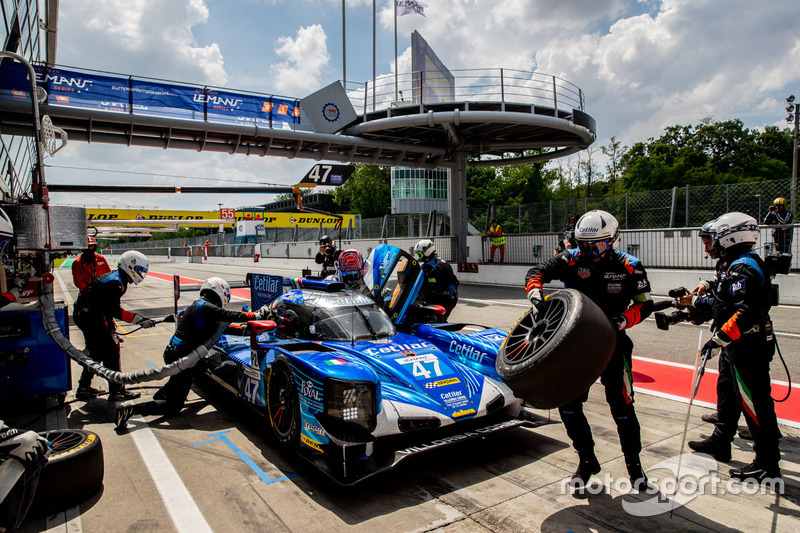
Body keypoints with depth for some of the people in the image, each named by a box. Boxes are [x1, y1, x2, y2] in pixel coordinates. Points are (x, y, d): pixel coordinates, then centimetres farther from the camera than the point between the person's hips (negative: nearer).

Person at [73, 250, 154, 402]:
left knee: (96, 352, 19)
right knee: (110, 351, -6)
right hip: (89, 316, -11)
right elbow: (115, 310, -25)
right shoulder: (115, 283, -22)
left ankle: (84, 389, 29)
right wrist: (139, 319, -25)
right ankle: (116, 391, -1)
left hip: (85, 314, 11)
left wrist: (110, 323, 22)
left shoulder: (115, 278, 10)